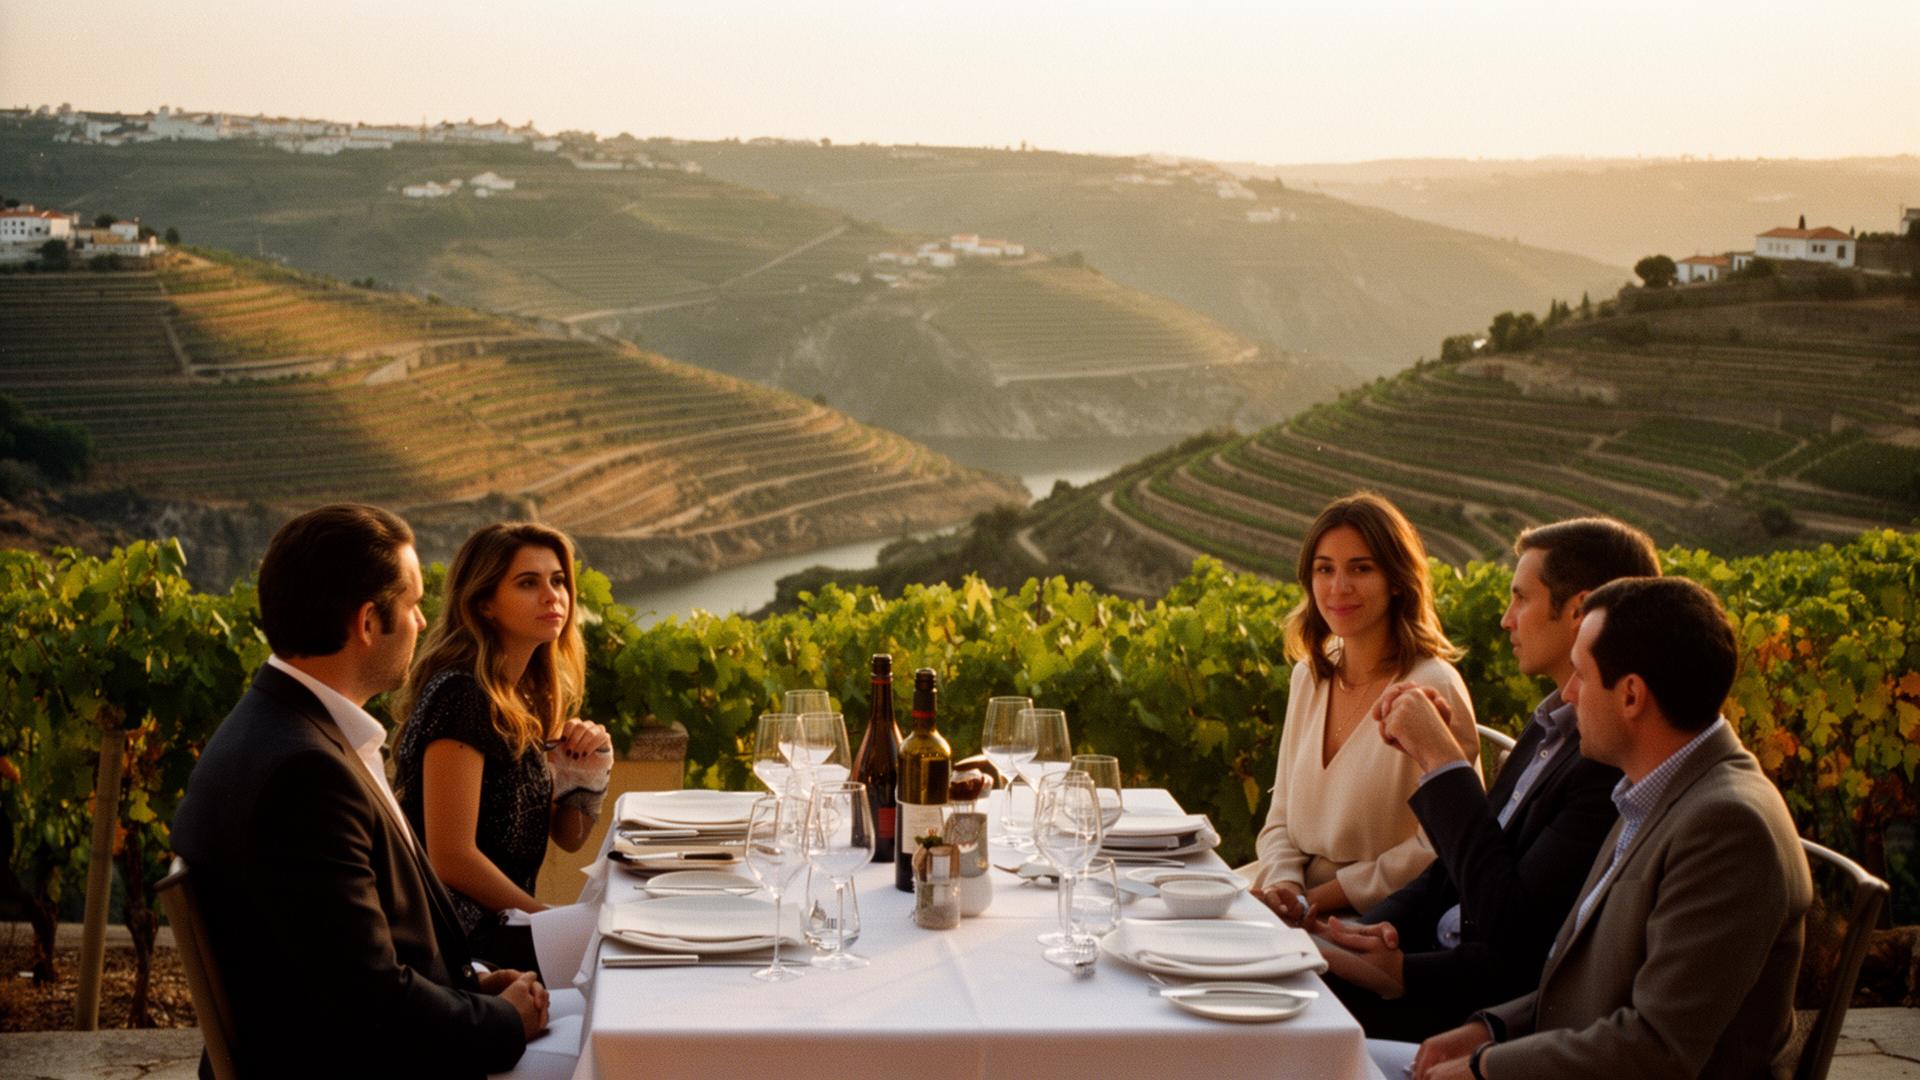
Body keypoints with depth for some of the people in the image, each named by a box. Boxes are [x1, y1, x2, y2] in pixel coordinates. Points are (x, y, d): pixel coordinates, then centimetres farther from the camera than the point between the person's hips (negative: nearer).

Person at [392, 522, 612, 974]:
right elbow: (450, 857, -21)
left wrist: (588, 774, -5)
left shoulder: (528, 697, 9)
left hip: (501, 919, 9)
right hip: (458, 937, -9)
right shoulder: (461, 695, -18)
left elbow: (568, 837, 14)